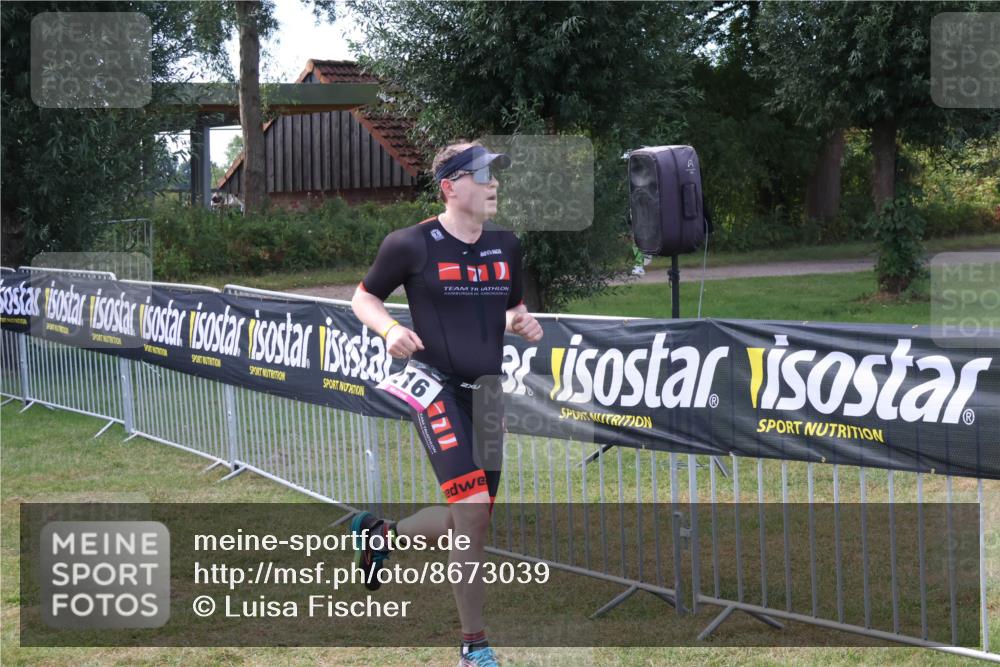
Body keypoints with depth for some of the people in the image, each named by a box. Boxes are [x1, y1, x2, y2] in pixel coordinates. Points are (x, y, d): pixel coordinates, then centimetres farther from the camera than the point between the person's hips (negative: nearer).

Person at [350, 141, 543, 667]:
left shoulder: (507, 246, 7)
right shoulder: (411, 244, -7)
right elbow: (363, 297, 4)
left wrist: (521, 322, -2)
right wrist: (390, 329, -16)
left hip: (486, 391, 6)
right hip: (435, 386, -6)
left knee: (468, 523, 9)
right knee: (474, 510, -19)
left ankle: (379, 534, 37)